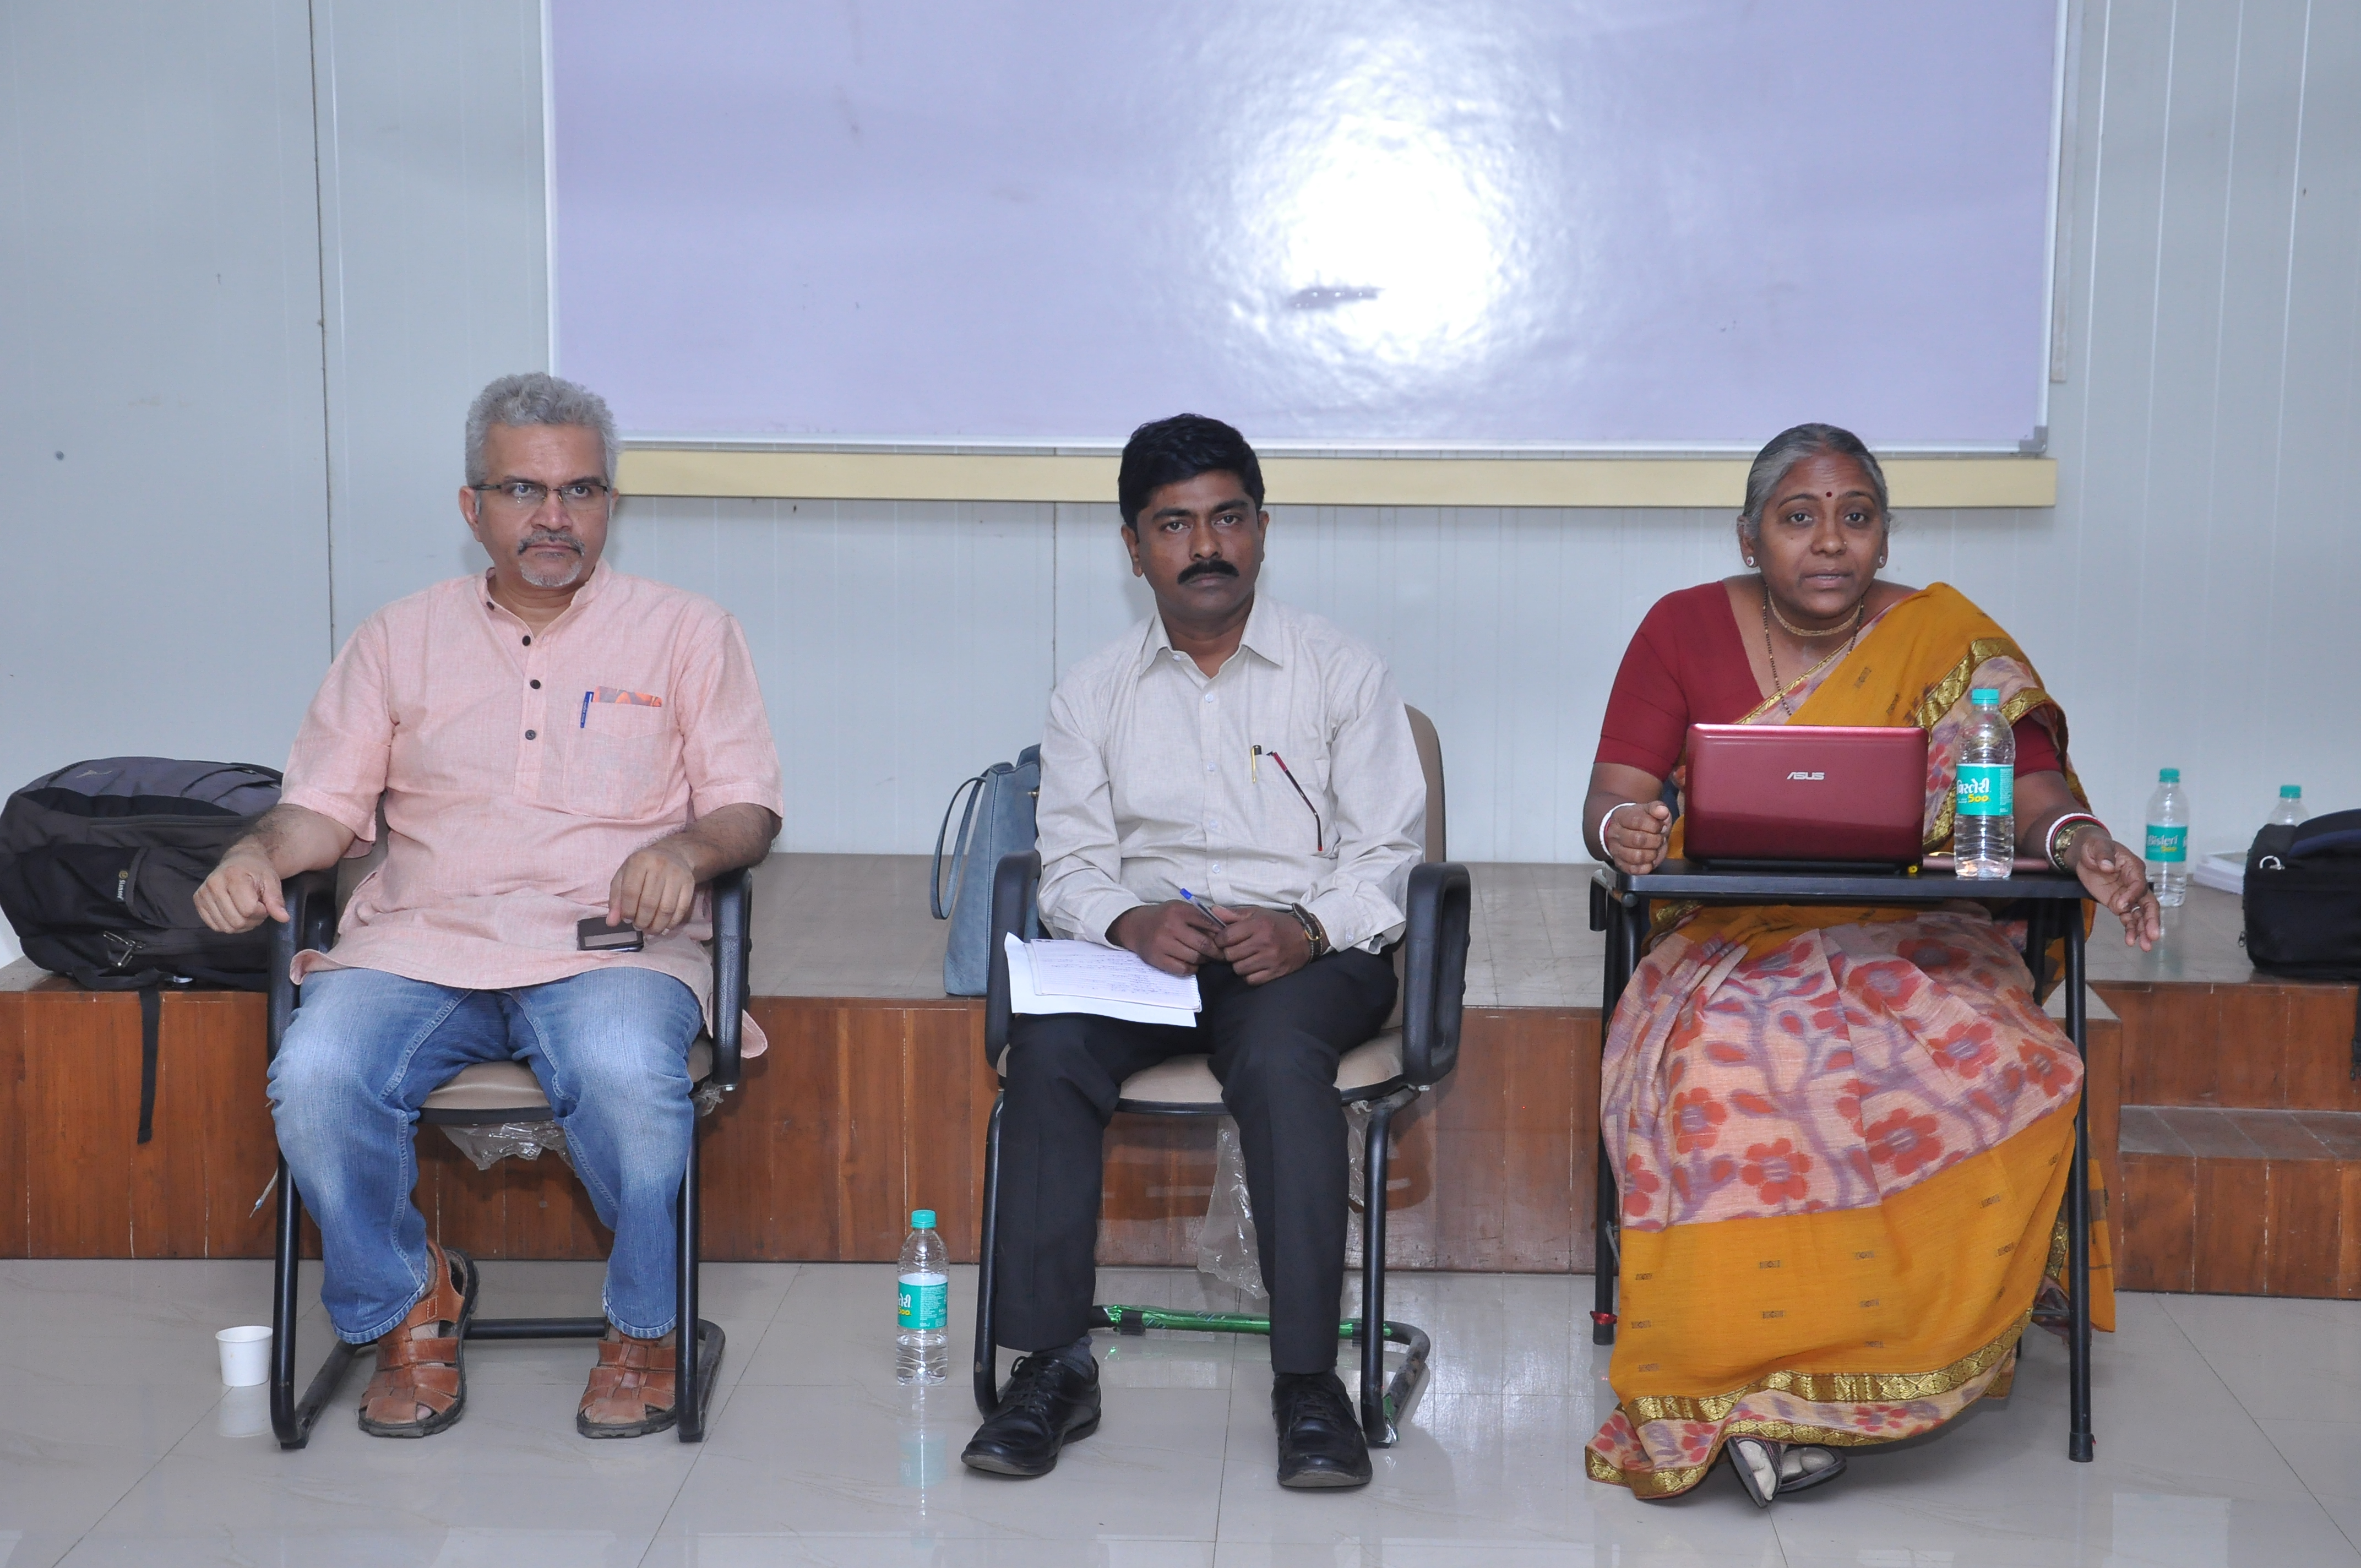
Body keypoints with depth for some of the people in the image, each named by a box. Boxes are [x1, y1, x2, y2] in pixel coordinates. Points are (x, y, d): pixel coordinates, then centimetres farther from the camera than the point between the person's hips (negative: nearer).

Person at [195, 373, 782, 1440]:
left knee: (626, 1071, -36)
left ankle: (644, 1327, -7)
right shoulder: (400, 640, 17)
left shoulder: (685, 633, 13)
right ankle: (408, 1308, 1)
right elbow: (325, 803, 15)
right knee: (315, 1074, -29)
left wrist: (686, 849, -14)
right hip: (418, 944, 2)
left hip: (607, 944, -2)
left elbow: (749, 806, 9)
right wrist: (257, 854, -8)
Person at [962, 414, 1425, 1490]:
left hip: (1305, 950, -2)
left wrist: (1304, 931, -19)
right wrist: (1132, 920, -16)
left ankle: (1308, 1379, -33)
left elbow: (1385, 859, 1)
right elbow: (1071, 866, 8)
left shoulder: (1340, 672, 7)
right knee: (1049, 1047, -30)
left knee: (1278, 1056, -36)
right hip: (1143, 946, 2)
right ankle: (1053, 1366, -24)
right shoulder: (1095, 692, 14)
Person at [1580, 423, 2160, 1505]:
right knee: (1718, 1067, -36)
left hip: (1911, 943, 1)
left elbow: (2032, 786, -2)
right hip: (1734, 942, 0)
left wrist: (2076, 838, -26)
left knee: (2004, 1068, -33)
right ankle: (1740, 1385, -23)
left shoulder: (1948, 642, 6)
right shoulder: (1686, 629, 8)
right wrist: (1622, 826, -24)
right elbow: (1614, 795, 1)